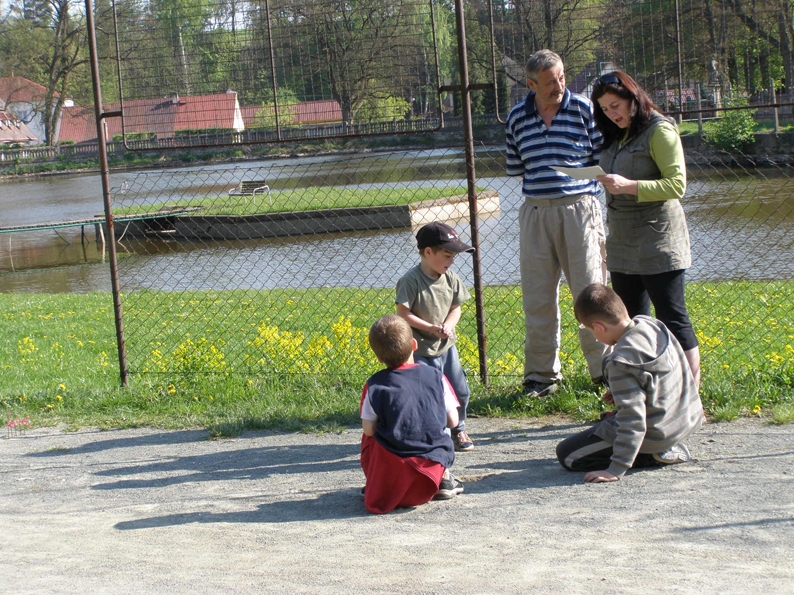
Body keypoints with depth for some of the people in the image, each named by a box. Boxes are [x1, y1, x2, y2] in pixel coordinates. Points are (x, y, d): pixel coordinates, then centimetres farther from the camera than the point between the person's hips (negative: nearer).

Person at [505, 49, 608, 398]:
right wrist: (544, 170, 3)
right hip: (535, 212, 3)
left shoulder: (584, 109, 1)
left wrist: (574, 169, -13)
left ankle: (604, 369, 8)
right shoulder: (517, 117, 9)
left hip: (579, 208, -3)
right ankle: (542, 374, 13)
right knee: (537, 296, 4)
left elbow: (604, 157, 2)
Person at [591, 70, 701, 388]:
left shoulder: (659, 130, -9)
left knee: (671, 316, -7)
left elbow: (677, 184, -17)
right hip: (623, 242, 8)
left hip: (658, 241, -8)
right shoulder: (616, 137, 15)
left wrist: (629, 186, -25)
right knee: (629, 318, 9)